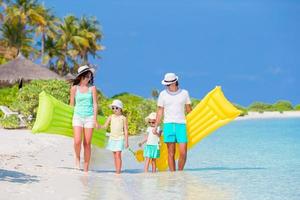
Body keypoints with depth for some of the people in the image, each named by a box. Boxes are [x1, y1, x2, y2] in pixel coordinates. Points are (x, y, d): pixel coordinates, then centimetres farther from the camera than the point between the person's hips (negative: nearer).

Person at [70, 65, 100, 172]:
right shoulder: (74, 88, 4)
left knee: (87, 144, -1)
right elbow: (71, 104, 10)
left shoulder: (92, 88, 4)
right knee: (77, 141, -17)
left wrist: (95, 119, -2)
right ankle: (77, 158, 12)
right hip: (77, 116, 0)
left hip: (89, 117, 0)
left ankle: (86, 168, 6)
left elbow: (95, 104, 4)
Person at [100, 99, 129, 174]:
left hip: (120, 138, -4)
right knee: (115, 155, 7)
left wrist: (126, 141, -5)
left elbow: (126, 130, -2)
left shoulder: (123, 118, -3)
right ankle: (116, 170, 11)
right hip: (112, 138, 4)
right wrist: (99, 126, -17)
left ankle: (118, 171, -14)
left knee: (118, 154, -13)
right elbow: (105, 126, 3)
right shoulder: (111, 117, 7)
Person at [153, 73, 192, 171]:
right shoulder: (163, 94, 5)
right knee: (171, 153, -1)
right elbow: (160, 111, 8)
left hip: (181, 124, 0)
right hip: (168, 125, 0)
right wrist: (156, 126, 1)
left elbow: (189, 109, 13)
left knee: (183, 153, -8)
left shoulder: (184, 93, 5)